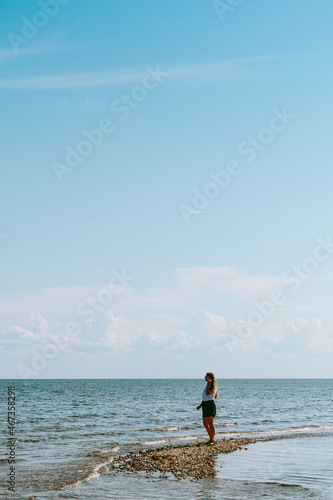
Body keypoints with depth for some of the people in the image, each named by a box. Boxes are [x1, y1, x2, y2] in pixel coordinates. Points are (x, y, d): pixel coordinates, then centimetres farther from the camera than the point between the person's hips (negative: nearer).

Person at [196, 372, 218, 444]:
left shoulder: (213, 386, -8)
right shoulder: (207, 386, 18)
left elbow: (207, 394, -24)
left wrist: (208, 385, -16)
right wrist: (200, 405, 20)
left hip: (210, 404, -9)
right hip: (205, 405, 9)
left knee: (211, 424, -7)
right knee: (206, 424, 10)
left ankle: (212, 440, -4)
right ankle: (211, 439, 18)